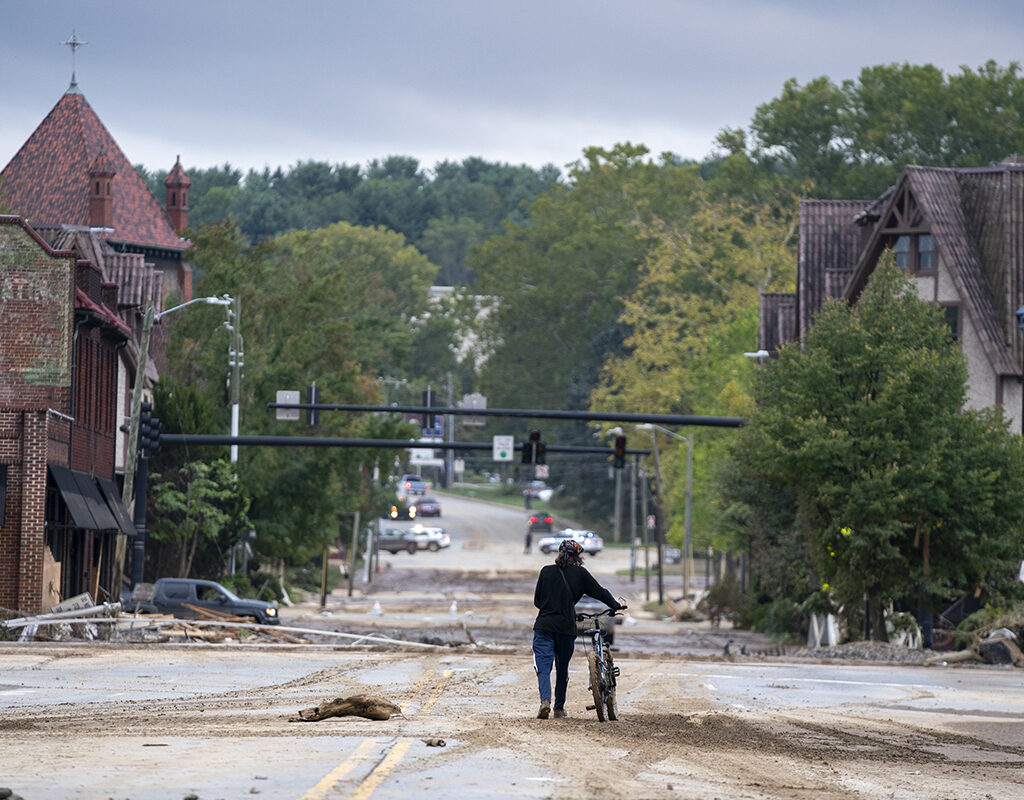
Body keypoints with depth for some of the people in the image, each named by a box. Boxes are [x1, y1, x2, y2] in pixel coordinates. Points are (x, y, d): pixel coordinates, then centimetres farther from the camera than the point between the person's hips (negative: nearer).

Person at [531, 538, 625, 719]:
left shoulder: (546, 571, 6)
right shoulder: (579, 573, 1)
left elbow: (537, 600, 11)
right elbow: (600, 592, 9)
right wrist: (616, 606, 26)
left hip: (544, 625, 0)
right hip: (566, 627, 0)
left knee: (543, 667, -4)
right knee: (562, 669, 14)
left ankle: (545, 701, -26)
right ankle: (559, 707, 22)